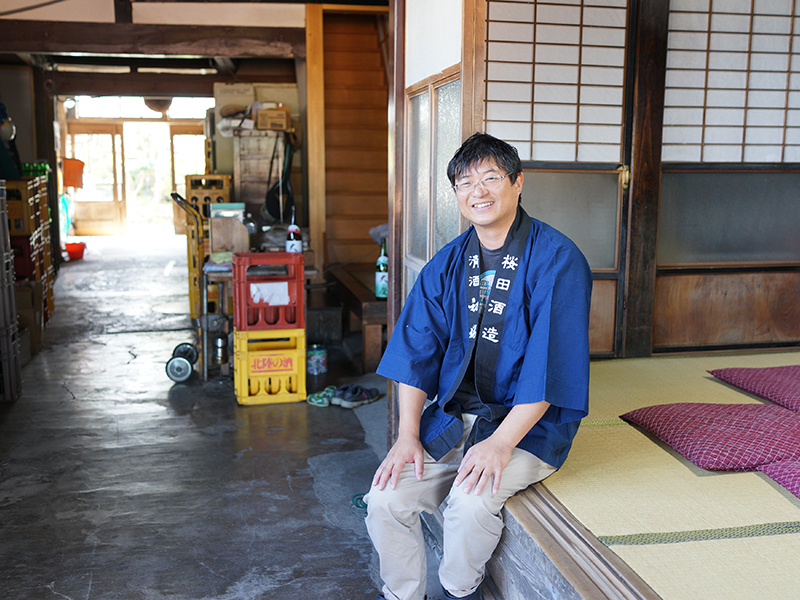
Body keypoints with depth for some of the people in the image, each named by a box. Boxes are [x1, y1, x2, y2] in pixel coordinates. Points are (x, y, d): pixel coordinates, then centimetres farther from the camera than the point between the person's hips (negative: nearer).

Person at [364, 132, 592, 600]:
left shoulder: (557, 261, -11)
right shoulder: (449, 263, 6)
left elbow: (550, 365, -17)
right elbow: (416, 351, 4)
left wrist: (501, 443, -24)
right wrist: (408, 434, -7)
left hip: (529, 423, -4)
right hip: (450, 417, 5)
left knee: (471, 501, -28)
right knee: (386, 497, -13)